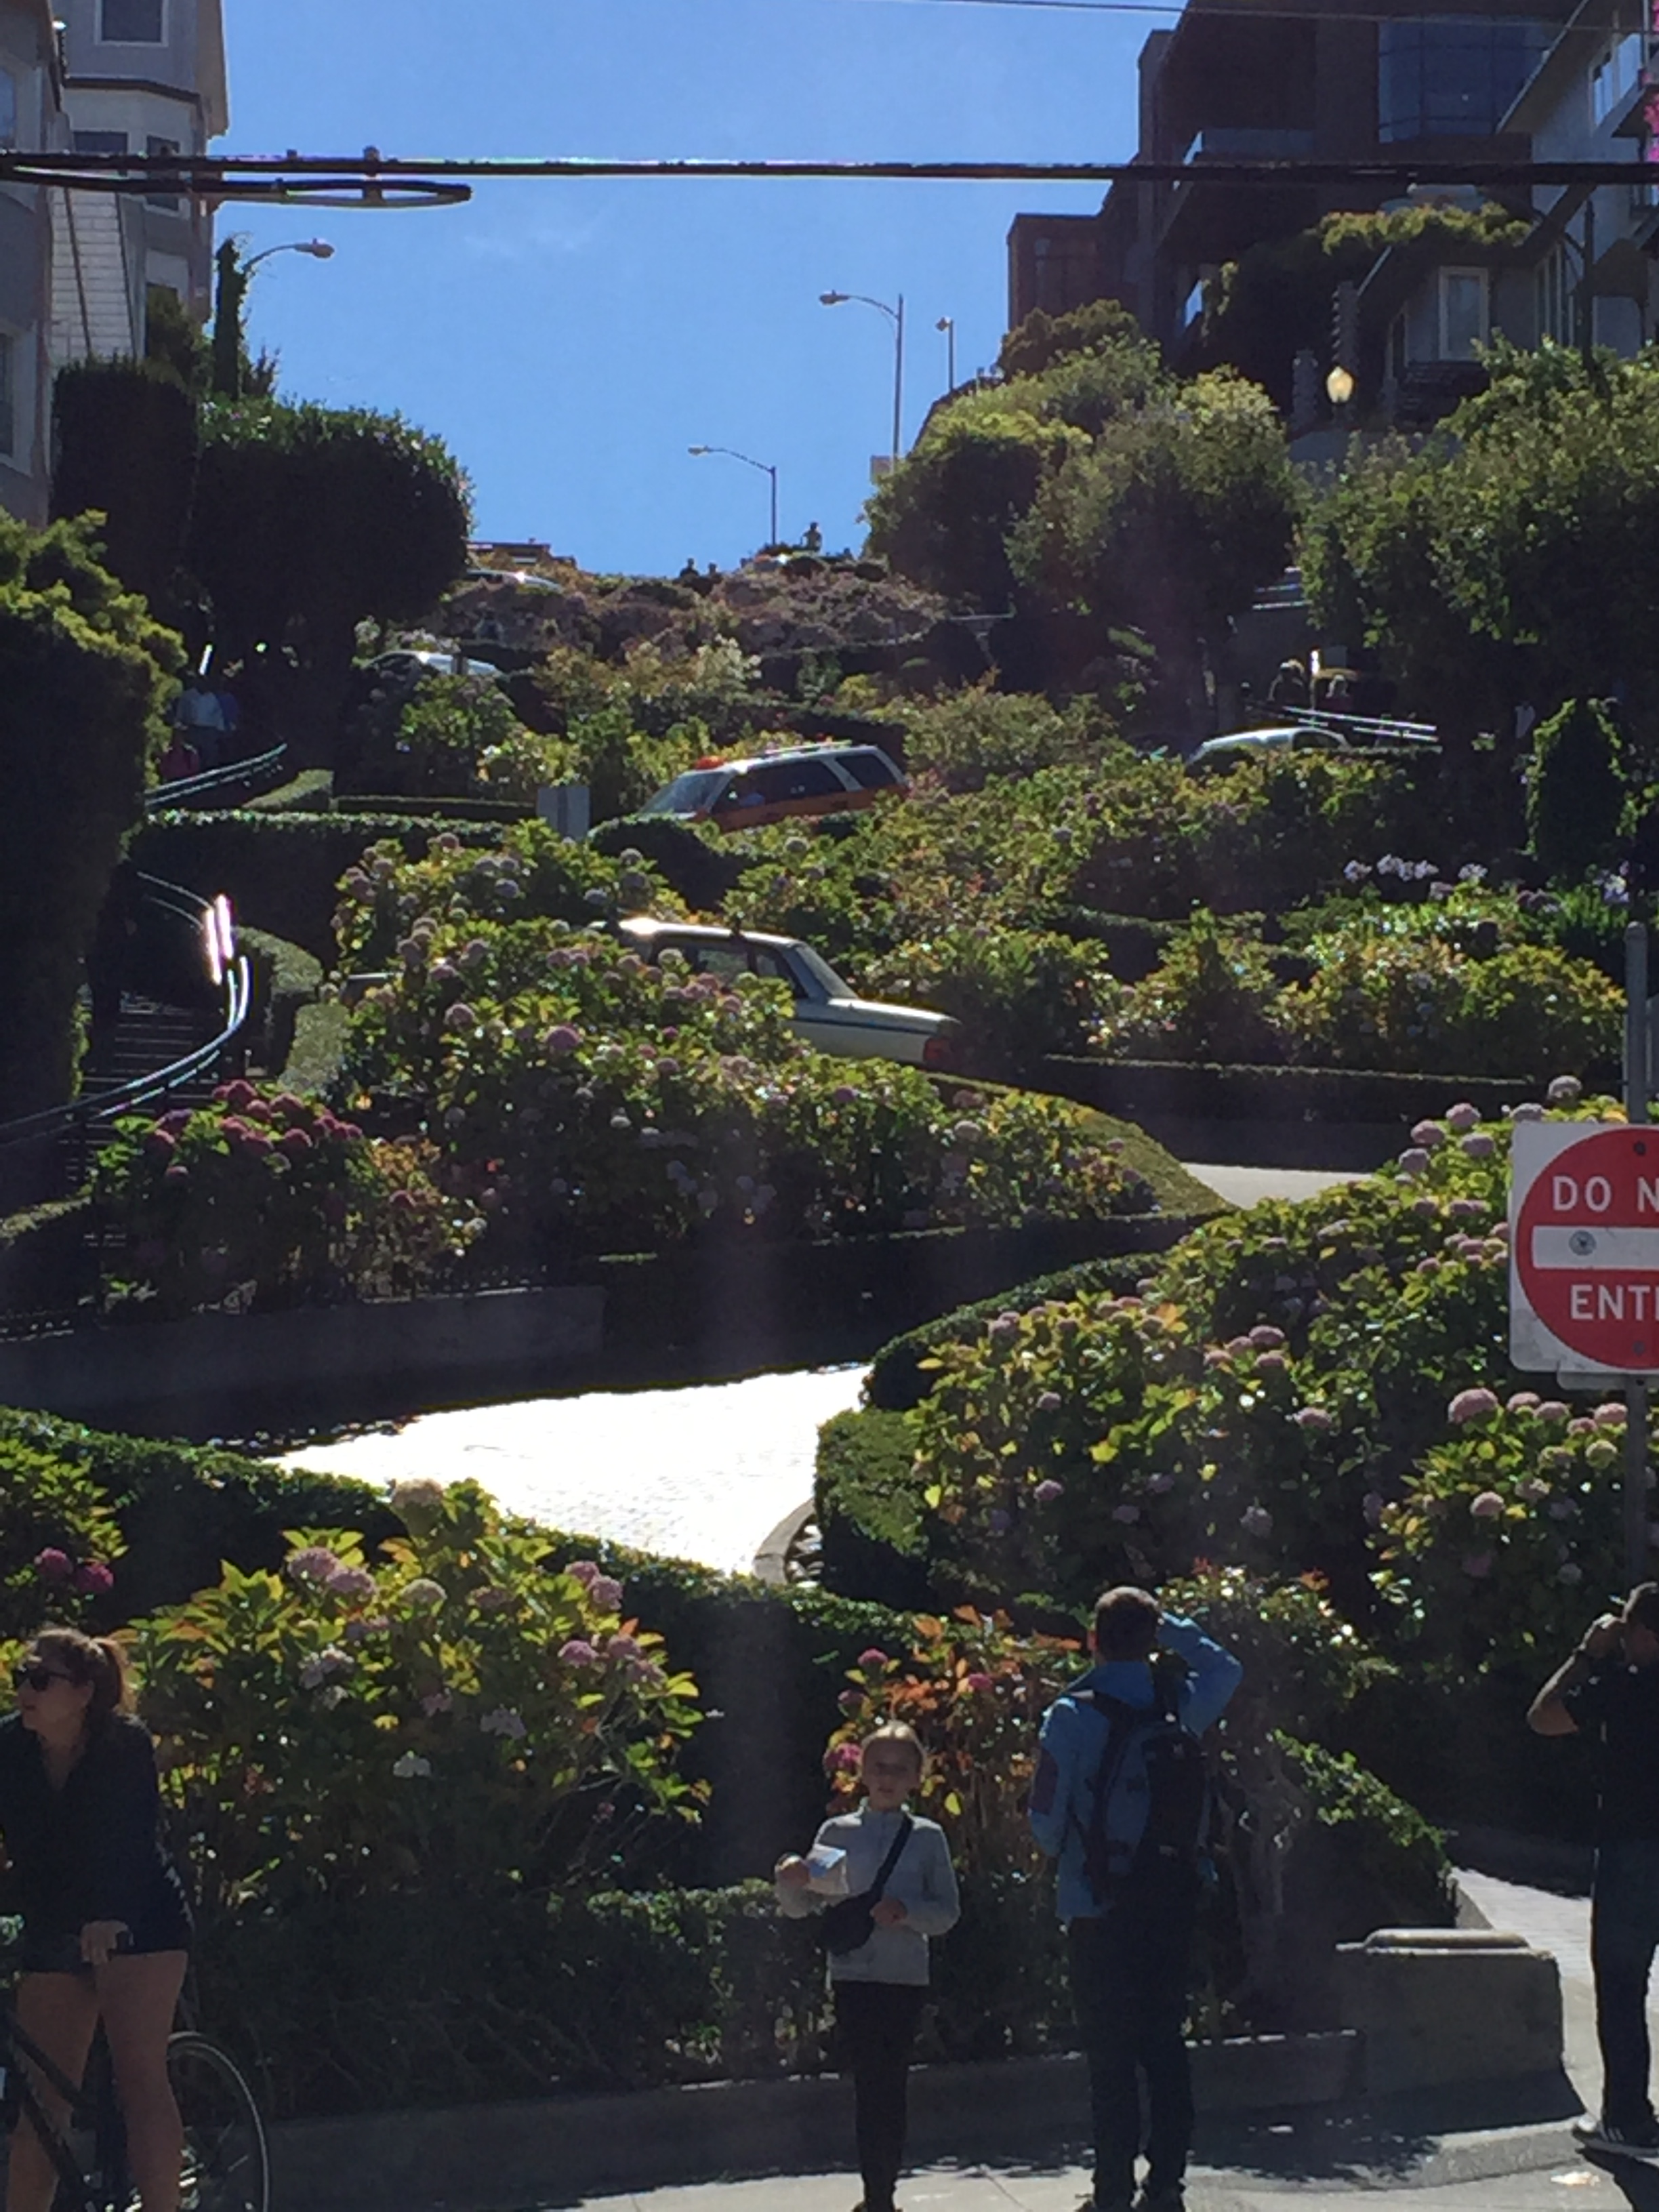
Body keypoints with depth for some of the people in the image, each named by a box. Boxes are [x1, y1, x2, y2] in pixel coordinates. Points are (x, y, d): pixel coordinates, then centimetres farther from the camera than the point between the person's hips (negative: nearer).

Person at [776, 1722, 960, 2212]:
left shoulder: (927, 1837, 5)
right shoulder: (837, 1833, 7)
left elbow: (948, 1912, 4)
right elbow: (804, 1908, 10)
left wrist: (906, 1911, -14)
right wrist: (790, 1883, -12)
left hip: (906, 1975, -1)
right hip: (852, 1974, 1)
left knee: (888, 2085, -2)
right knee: (867, 2084, -1)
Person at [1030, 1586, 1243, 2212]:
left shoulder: (1073, 1716, -9)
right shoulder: (1180, 1707, 3)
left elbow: (1046, 1819, -7)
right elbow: (1226, 1668, 26)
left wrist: (1064, 1853, 14)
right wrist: (1169, 1626, 19)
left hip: (1099, 1910, -4)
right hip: (1171, 1903, 4)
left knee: (1110, 2055, -1)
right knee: (1166, 2044, 10)